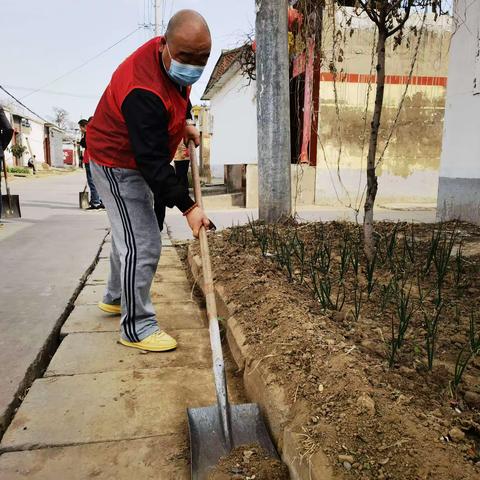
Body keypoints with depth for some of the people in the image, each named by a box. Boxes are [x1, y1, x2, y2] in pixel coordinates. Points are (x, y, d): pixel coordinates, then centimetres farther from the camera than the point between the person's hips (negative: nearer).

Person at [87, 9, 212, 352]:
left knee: (130, 236, 22)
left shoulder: (170, 59, -6)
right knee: (142, 245, -12)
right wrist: (188, 207, -34)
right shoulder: (142, 92, -35)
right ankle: (137, 327, 2)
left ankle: (115, 298, 42)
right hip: (117, 165, -10)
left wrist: (183, 123, 3)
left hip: (137, 159, 10)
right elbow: (153, 161, -35)